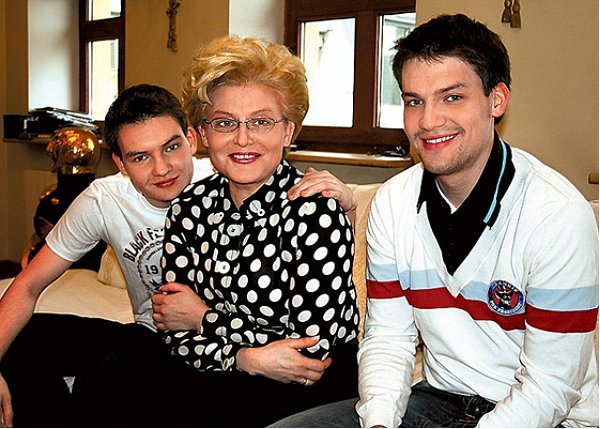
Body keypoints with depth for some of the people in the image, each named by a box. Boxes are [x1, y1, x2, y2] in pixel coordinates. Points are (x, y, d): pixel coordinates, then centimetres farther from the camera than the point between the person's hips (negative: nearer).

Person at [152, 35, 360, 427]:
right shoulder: (189, 209, 0)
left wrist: (204, 318, -9)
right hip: (225, 379, 5)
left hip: (315, 392, -5)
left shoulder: (315, 211, -17)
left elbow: (311, 345, -18)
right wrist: (248, 359, -19)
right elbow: (177, 337, 0)